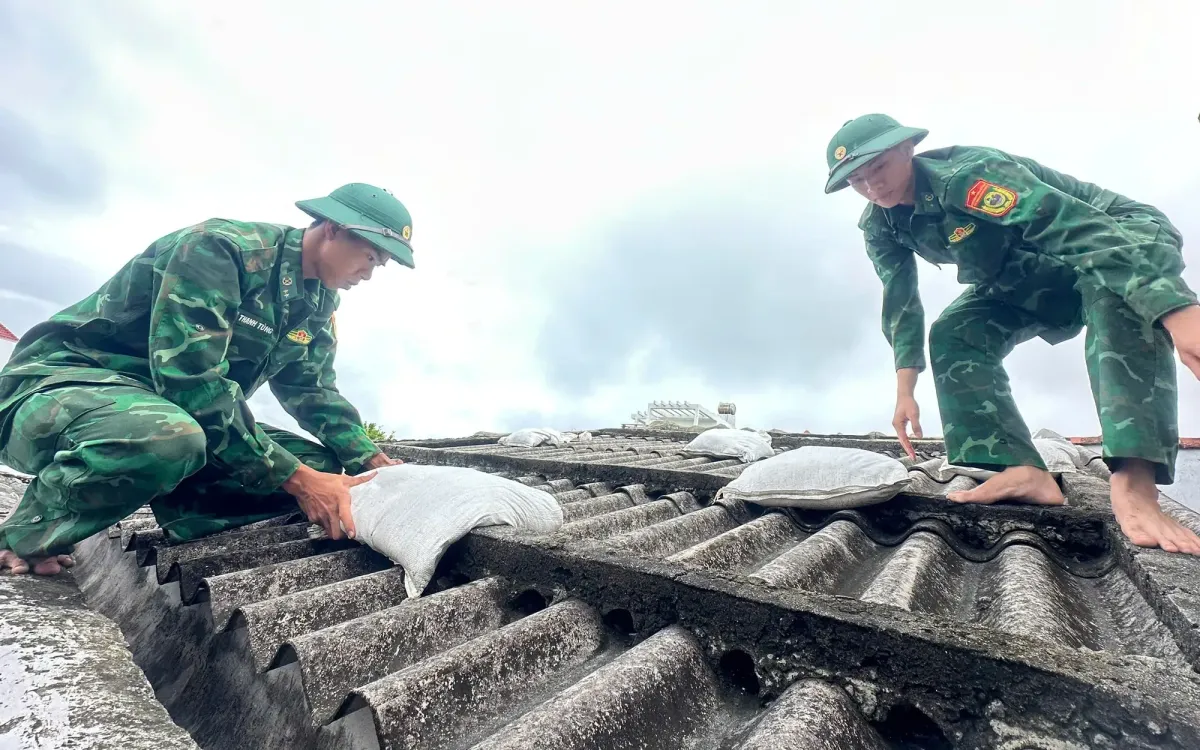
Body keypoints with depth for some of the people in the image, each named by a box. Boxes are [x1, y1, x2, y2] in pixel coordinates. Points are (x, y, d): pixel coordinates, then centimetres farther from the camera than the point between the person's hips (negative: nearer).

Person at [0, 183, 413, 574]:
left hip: (165, 412, 7)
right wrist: (293, 477, -33)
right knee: (168, 437, -41)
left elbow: (315, 393, 6)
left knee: (319, 464, -7)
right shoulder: (218, 248, -23)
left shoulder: (317, 303, 2)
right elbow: (191, 380, -32)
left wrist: (372, 461, -9)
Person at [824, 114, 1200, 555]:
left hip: (1119, 235, -6)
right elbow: (900, 305, -7)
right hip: (1025, 283, 6)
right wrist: (905, 392, -12)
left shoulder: (966, 175, -35)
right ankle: (1024, 471, -19)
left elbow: (1087, 230, -44)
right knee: (952, 334, -15)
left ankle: (1135, 481, -41)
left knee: (1117, 289, -39)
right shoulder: (879, 227, -13)